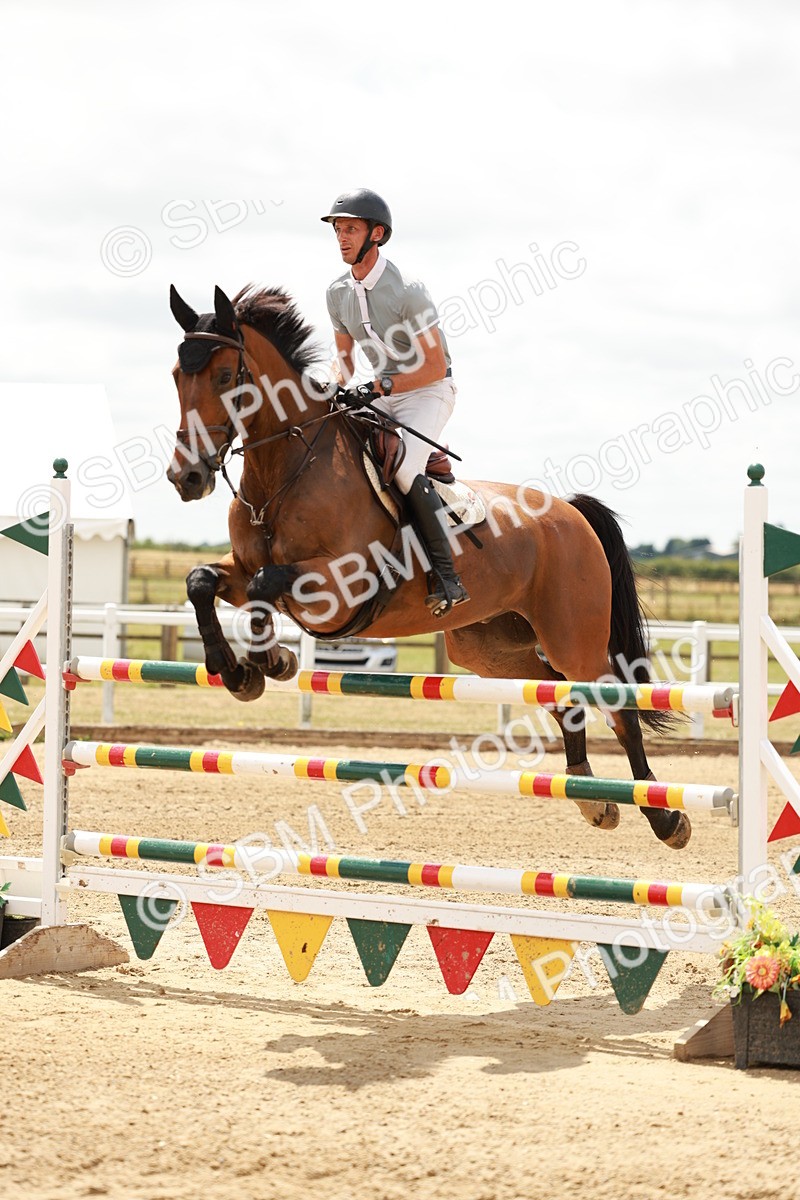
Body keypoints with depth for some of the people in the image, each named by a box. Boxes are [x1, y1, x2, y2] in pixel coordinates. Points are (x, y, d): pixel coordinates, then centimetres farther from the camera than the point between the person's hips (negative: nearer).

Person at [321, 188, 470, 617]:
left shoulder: (407, 291, -20)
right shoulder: (338, 292, 2)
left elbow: (435, 367, -18)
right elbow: (344, 359, 14)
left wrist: (383, 384, -26)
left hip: (428, 393, -8)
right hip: (383, 394, 8)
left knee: (402, 468, -31)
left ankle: (448, 576, -25)